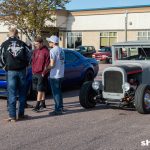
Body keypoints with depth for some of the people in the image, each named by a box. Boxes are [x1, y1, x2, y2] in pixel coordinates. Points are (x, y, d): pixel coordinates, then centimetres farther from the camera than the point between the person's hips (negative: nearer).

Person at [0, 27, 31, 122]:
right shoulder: (22, 44, 5)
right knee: (22, 94, 11)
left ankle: (12, 116, -1)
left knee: (12, 94, 1)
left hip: (11, 71, -1)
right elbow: (29, 55, 6)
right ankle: (21, 114, 15)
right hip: (22, 70, 2)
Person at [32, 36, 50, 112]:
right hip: (35, 74, 7)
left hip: (41, 74, -7)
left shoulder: (46, 51, -12)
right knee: (41, 89, 15)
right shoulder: (35, 51, 11)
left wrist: (44, 73, -13)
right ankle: (43, 103, 24)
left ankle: (37, 105, -5)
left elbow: (47, 63, -13)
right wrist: (33, 70, 10)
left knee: (40, 90, -6)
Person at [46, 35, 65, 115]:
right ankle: (60, 107, 26)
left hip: (54, 75, -9)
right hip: (60, 74, 9)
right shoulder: (61, 50, 12)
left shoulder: (53, 50, -15)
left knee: (55, 93, -3)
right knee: (58, 91, 18)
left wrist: (46, 68, -3)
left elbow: (52, 64, -20)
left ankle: (58, 109, -1)